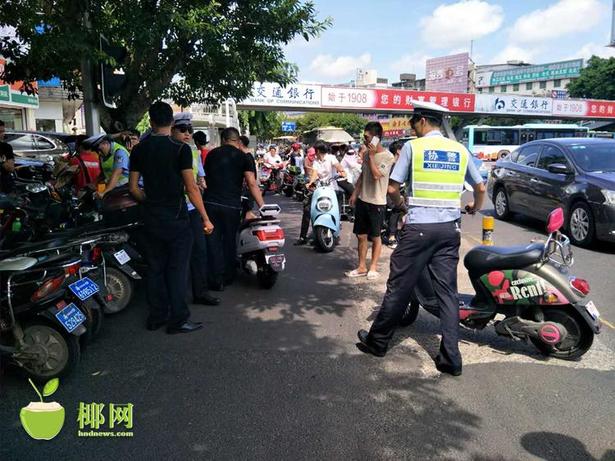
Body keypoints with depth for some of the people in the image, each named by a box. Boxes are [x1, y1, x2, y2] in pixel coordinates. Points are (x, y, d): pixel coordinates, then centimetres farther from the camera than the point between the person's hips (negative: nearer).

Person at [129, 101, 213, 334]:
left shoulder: (139, 149, 4)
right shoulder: (180, 148, -11)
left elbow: (133, 187, 5)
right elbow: (191, 188, -14)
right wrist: (205, 218, -8)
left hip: (151, 218, 5)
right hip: (176, 218, -5)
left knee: (155, 267, 13)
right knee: (177, 268, 2)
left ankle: (156, 317, 22)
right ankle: (178, 320, 7)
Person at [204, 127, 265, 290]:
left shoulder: (212, 154, 10)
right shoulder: (243, 157, 0)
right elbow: (252, 184, -8)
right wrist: (262, 206, -7)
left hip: (210, 203, 1)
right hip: (232, 205, -1)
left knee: (213, 241, 7)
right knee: (230, 241, 14)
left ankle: (217, 280, 6)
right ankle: (229, 276, 26)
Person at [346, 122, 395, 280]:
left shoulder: (387, 157, -12)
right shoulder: (366, 154, 9)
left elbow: (376, 175, -23)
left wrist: (371, 156, -19)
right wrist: (355, 194, 14)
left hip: (377, 203, -6)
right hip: (362, 200, 6)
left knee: (375, 237, 6)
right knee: (361, 236, 9)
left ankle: (373, 267, 19)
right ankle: (362, 267, 19)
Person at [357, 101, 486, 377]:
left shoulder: (413, 147, -2)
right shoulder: (460, 150, 10)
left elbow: (392, 189, -4)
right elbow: (480, 188, 15)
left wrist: (401, 202, 17)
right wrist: (475, 208, 36)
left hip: (419, 228, -4)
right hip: (449, 229, 4)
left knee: (399, 287, 6)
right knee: (447, 292, 7)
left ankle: (377, 342, 21)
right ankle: (451, 359, 8)